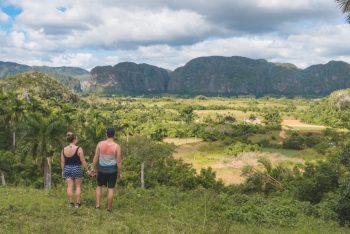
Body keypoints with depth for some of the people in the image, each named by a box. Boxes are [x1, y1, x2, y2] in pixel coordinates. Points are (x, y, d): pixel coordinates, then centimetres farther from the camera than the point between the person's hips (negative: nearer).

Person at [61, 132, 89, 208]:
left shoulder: (63, 150, 0)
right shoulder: (79, 149, -12)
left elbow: (62, 162, 4)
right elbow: (83, 161, -9)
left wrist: (63, 171, 16)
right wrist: (87, 170, 0)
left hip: (67, 169, 3)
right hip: (77, 169, -3)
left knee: (69, 186, 6)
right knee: (78, 186, 8)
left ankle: (70, 203, 10)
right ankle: (77, 203, 9)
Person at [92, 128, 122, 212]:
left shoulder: (100, 144, -6)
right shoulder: (116, 146, -12)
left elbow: (95, 158, -2)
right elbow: (118, 161, -10)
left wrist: (94, 169, 9)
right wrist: (120, 173, 1)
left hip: (102, 169, 2)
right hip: (112, 169, -2)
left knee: (99, 186, 21)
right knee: (111, 189, 8)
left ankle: (97, 204, 16)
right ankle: (109, 208, 14)